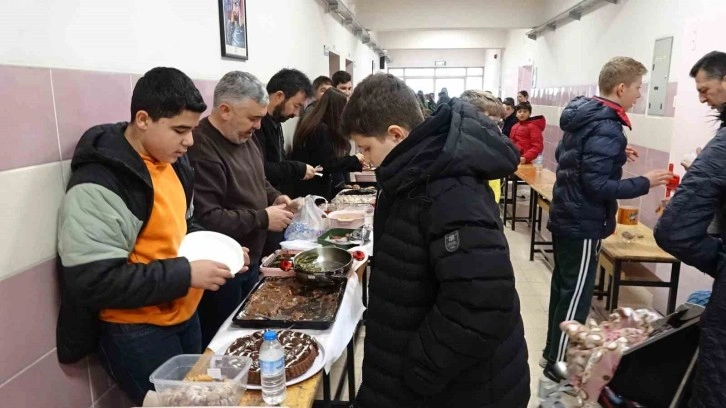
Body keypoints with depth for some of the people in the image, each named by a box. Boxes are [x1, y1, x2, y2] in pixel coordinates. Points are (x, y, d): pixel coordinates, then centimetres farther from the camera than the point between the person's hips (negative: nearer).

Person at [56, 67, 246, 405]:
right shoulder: (98, 186, -24)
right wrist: (186, 274, -27)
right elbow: (93, 282, -27)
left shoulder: (174, 162, 2)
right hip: (136, 332, -8)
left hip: (184, 315, 8)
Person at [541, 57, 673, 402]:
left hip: (565, 218, 10)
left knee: (563, 290, 19)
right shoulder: (606, 128, -21)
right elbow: (597, 186, -26)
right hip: (583, 225, -10)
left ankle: (552, 354, 33)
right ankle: (554, 377, 5)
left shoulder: (582, 116, 8)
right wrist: (645, 183, -14)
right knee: (575, 299, -3)